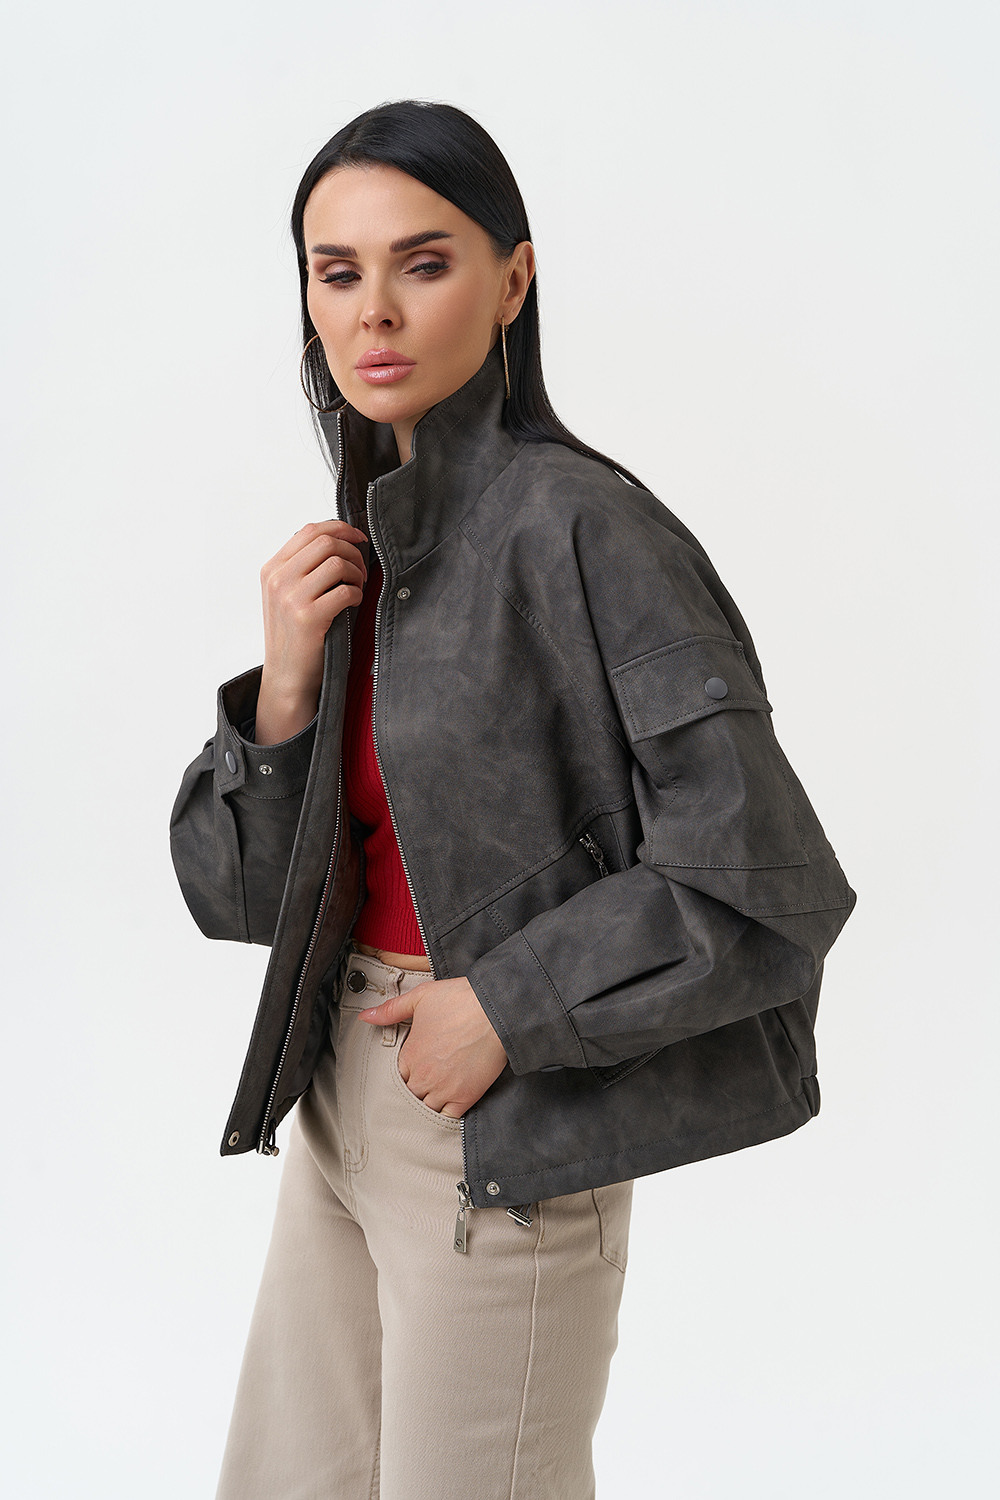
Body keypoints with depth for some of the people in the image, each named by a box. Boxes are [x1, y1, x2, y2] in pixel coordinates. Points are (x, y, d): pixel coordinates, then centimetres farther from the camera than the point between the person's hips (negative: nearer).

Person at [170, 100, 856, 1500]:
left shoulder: (578, 522, -18)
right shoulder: (363, 541, 5)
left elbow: (763, 882, -21)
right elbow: (235, 890, 5)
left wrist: (505, 1008, -16)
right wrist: (288, 681, -11)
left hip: (508, 1140, -7)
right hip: (343, 1106, 8)